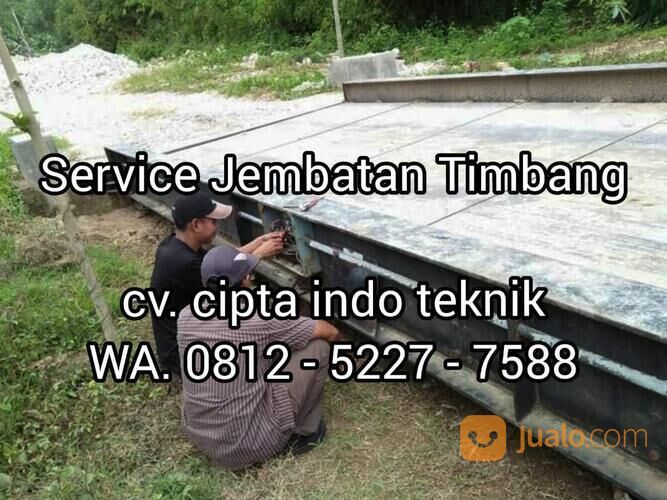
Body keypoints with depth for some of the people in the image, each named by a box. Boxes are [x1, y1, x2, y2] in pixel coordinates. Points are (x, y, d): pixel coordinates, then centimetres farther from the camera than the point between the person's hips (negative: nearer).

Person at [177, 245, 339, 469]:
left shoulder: (186, 316, -5)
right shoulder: (263, 319, -19)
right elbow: (331, 333, -4)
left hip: (197, 435, 6)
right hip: (249, 445, -6)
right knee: (318, 346, -2)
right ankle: (304, 432, 14)